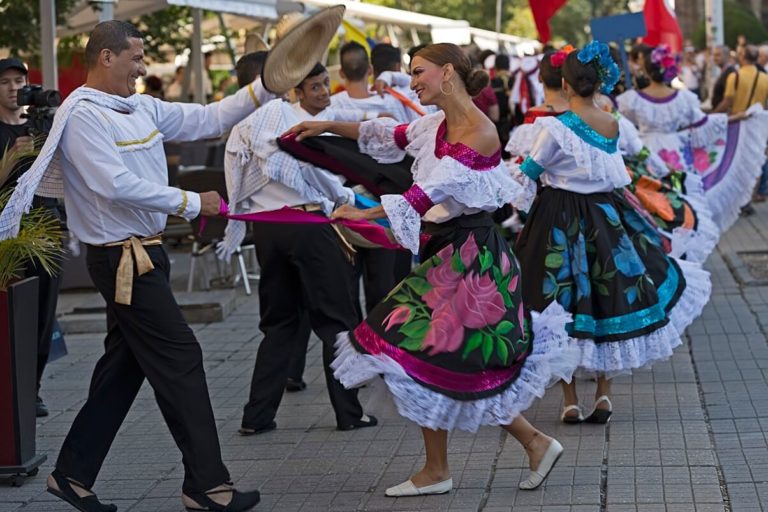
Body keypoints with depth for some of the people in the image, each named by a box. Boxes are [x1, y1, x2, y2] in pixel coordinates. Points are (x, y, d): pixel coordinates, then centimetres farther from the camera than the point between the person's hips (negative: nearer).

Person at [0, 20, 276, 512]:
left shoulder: (141, 107, 11)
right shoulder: (83, 115, -15)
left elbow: (206, 120, 12)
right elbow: (117, 185, -24)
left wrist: (263, 89, 1)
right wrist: (191, 203, -17)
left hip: (142, 254, 9)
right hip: (122, 257, -9)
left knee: (123, 366, 14)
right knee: (180, 360, -6)